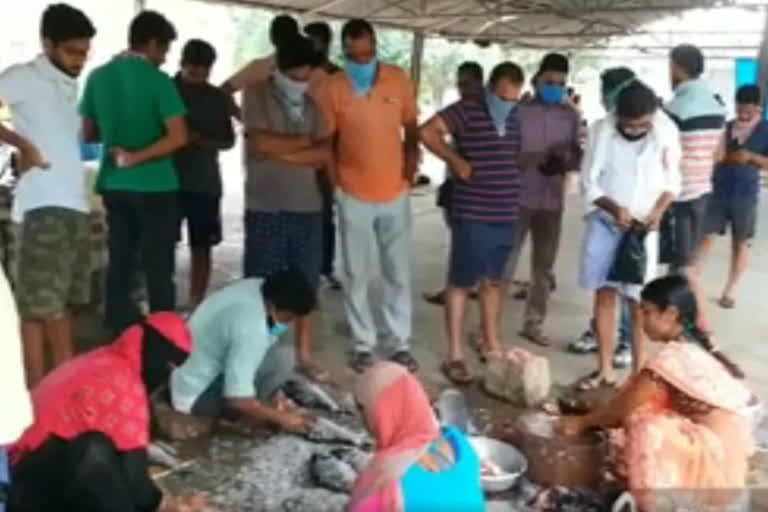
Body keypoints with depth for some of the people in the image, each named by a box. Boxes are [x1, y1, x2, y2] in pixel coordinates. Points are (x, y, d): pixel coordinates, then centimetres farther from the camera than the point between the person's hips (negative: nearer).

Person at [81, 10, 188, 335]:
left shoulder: (98, 77, 5)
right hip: (155, 186, -5)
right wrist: (136, 157, -13)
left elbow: (89, 133, 13)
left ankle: (120, 333, 20)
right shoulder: (157, 80, -10)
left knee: (119, 262, 13)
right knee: (158, 267, 2)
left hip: (113, 184, 5)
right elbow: (178, 137, -20)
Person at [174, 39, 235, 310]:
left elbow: (228, 140, 6)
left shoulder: (217, 97, 5)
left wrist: (201, 140, -12)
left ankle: (196, 306, 15)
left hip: (205, 183, 2)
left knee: (201, 247, 5)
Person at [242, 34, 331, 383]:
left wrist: (283, 152, -9)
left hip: (308, 207, 4)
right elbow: (262, 143, -15)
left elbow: (324, 156, 2)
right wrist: (304, 142, -3)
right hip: (265, 208, -4)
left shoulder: (312, 104, 11)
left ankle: (304, 355, 20)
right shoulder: (256, 95, -1)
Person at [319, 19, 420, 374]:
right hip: (353, 194, -2)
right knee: (357, 274, 6)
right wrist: (333, 181, -6)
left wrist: (412, 158, -2)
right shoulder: (333, 88, -8)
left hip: (395, 192, 2)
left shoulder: (398, 79, -2)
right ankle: (363, 344, 19)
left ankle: (400, 343, 20)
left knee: (398, 272, 8)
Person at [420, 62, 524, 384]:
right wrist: (456, 160, -16)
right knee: (461, 283, 0)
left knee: (493, 281, 17)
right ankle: (454, 356, 8)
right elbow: (427, 132, -18)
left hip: (506, 216, 6)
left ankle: (491, 344, 30)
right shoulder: (467, 111, -8)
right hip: (472, 216, -6)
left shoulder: (514, 119, 11)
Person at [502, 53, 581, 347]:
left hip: (552, 201, 4)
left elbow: (578, 156, 6)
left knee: (544, 266, 11)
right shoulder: (519, 111, -5)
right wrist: (533, 159, -22)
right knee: (504, 263, -1)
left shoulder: (572, 117, 7)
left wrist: (564, 162, -15)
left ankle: (533, 322, 23)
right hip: (518, 198, -4)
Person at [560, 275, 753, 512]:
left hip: (715, 454, -10)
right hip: (721, 444, 10)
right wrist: (593, 417, 13)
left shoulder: (673, 357, -21)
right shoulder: (696, 347, 7)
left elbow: (625, 405, -10)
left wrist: (583, 422, 5)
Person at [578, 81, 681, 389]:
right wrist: (614, 207, -24)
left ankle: (638, 371, 12)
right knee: (604, 294, 7)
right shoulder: (602, 130, -13)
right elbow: (588, 183, -9)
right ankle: (604, 370, 17)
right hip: (604, 221, 1)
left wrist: (658, 211, -19)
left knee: (638, 301, 0)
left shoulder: (666, 132, -13)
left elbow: (672, 182, -2)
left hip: (643, 227, -1)